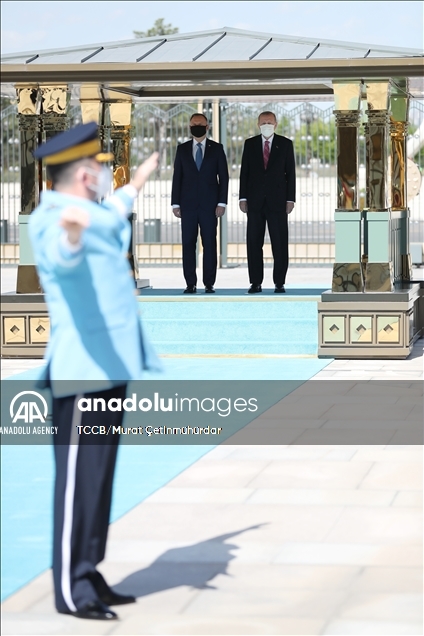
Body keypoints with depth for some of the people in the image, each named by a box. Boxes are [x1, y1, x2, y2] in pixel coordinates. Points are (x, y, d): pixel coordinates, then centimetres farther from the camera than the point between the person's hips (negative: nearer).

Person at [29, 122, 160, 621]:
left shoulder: (88, 211, 14)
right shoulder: (52, 219, -17)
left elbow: (107, 219, 39)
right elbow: (63, 256, -40)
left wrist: (135, 186, 54)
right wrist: (71, 232, -62)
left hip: (111, 366, 10)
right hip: (82, 371, -10)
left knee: (100, 476, 13)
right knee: (79, 478, -7)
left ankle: (88, 575, 20)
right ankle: (71, 590, -3)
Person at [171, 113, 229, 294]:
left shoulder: (216, 149, 7)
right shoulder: (182, 149, 10)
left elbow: (223, 177, 4)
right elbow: (177, 177, 8)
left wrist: (222, 202, -5)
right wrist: (175, 203, 1)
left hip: (209, 204, -1)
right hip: (188, 204, 1)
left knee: (209, 243, -2)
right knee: (188, 243, -1)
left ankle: (209, 284, 1)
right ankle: (190, 284, 2)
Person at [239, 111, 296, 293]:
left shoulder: (285, 144, 5)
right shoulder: (250, 144, 8)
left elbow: (290, 173, 4)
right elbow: (244, 172, 7)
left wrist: (290, 199, -3)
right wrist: (243, 198, -1)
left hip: (277, 201, -1)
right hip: (255, 201, 1)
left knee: (280, 243, -2)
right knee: (253, 243, 1)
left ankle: (279, 283, 3)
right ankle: (256, 283, 5)